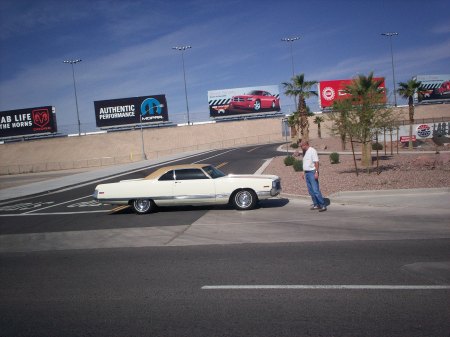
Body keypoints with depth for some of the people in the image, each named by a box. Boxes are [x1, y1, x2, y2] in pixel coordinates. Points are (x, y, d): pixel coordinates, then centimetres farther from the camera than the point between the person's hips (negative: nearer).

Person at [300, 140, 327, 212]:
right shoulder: (305, 152, 16)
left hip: (312, 172, -9)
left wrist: (316, 172, -23)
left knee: (315, 190, -13)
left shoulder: (312, 151, -12)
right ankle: (316, 205, 14)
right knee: (311, 190, 8)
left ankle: (323, 205, -10)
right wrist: (304, 172, 19)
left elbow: (316, 162, -17)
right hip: (307, 173, 9)